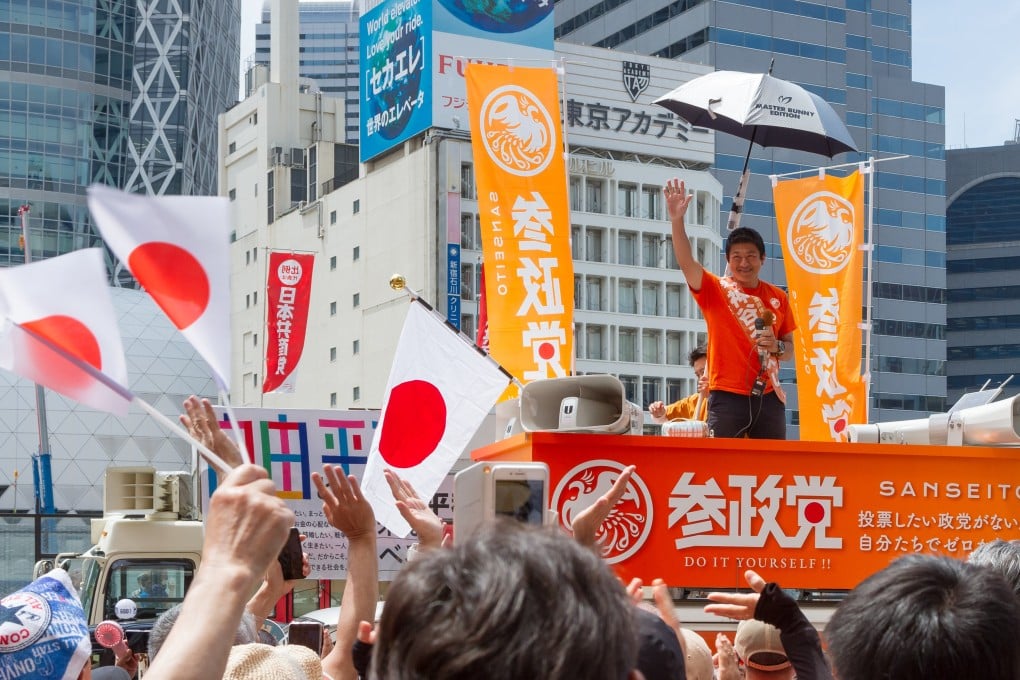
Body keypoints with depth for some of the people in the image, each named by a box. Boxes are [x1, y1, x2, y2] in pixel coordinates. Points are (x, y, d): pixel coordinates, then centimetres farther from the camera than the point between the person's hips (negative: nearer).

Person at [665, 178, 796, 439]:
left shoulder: (778, 297, 11)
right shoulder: (715, 290, 1)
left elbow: (789, 349, 18)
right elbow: (686, 263, -17)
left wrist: (777, 347, -6)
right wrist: (677, 220, -30)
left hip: (768, 397, 4)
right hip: (728, 397, -3)